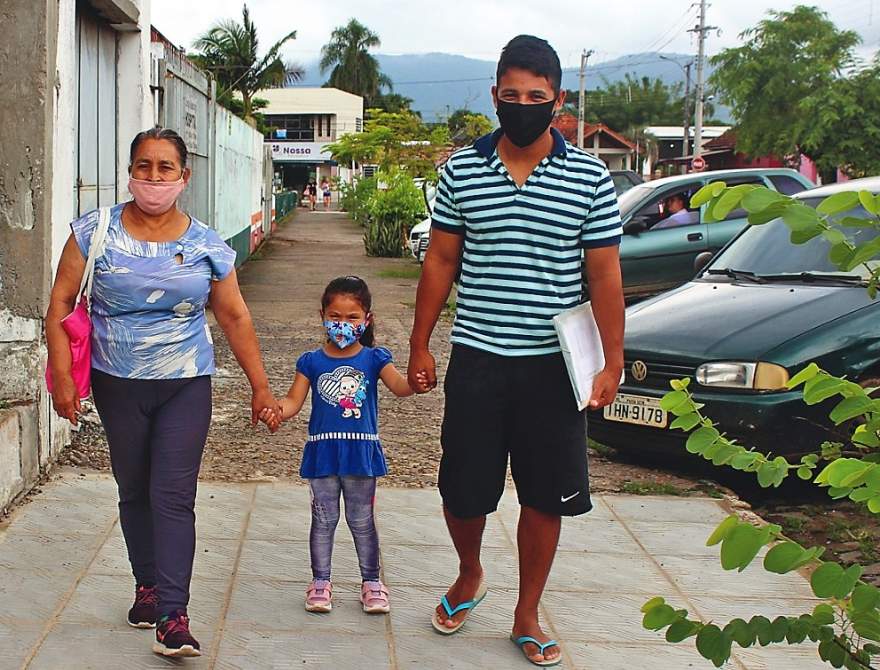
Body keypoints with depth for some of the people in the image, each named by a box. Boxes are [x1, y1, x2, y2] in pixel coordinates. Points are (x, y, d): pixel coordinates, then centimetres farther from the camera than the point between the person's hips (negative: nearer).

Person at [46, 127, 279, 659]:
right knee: (134, 491, 12)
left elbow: (235, 317, 5)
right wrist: (63, 377, -9)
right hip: (119, 385, 1)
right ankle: (148, 585, 31)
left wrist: (261, 387, 4)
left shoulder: (206, 245, 0)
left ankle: (172, 616, -7)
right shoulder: (96, 232, -3)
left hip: (186, 386, -1)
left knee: (173, 497, -7)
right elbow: (61, 304, -1)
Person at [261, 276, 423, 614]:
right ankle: (320, 581, 23)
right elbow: (294, 401, -4)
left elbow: (399, 386, -17)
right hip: (323, 452, 1)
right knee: (323, 520, 11)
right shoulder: (312, 362, 0)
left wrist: (416, 382, -40)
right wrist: (275, 411, -26)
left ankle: (371, 581, 24)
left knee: (362, 520, 11)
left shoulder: (373, 359, -2)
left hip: (361, 452, -1)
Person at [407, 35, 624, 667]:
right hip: (476, 360, 1)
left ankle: (527, 616, 26)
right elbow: (441, 261, 7)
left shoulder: (591, 177, -2)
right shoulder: (462, 170, 2)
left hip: (553, 365, 0)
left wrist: (613, 362, -4)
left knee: (546, 496, 8)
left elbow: (604, 274, 0)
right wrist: (420, 345, 5)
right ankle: (470, 576, 39)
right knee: (463, 489, 8)